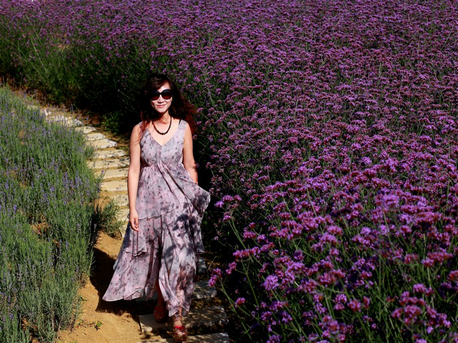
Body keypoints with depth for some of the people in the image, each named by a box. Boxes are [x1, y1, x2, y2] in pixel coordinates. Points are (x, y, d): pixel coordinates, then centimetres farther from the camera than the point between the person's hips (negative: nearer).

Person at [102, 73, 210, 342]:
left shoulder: (183, 128, -1)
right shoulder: (139, 131, -1)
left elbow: (190, 168, 5)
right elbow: (134, 171, 1)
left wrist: (195, 202, 5)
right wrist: (132, 208, -3)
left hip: (178, 201, -1)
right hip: (149, 201, 1)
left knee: (178, 256, -8)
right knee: (154, 255, 12)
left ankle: (177, 316, 0)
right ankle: (162, 301, 36)